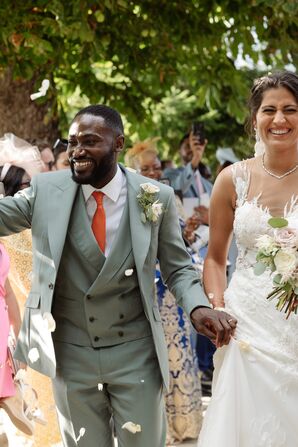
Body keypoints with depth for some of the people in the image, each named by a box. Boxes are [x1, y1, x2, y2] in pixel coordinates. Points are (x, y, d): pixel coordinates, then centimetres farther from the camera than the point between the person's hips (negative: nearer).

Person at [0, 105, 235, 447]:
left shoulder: (155, 198, -6)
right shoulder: (47, 190, -3)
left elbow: (177, 268, 1)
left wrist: (197, 308, -18)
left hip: (135, 354, -1)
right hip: (70, 355, 1)